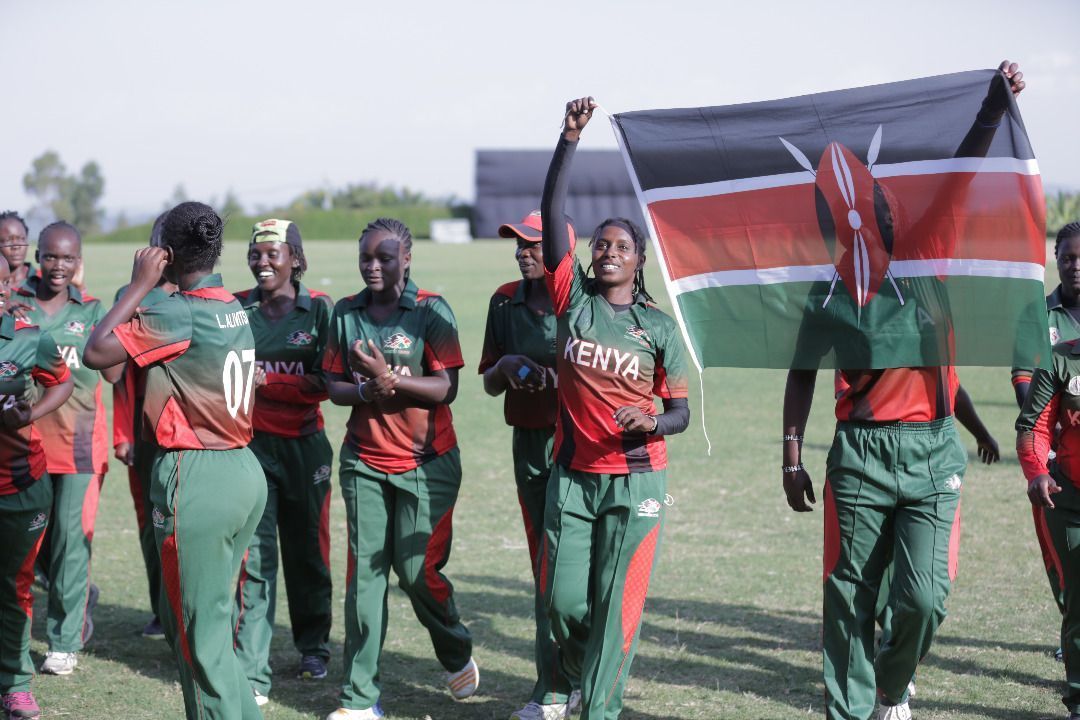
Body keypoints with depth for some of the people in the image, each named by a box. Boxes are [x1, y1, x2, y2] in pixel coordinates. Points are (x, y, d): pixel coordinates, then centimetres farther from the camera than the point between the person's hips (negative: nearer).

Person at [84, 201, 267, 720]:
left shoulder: (179, 313, -16)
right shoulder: (234, 308, 10)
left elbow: (96, 352, -19)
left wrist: (140, 284, -10)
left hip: (196, 479, -9)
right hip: (245, 470, 9)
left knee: (199, 632, 1)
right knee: (198, 616, 19)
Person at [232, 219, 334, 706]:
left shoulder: (318, 308, 0)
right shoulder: (236, 309, 4)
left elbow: (323, 384, -7)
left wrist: (261, 380, -17)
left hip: (304, 444, 0)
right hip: (251, 443, 0)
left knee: (306, 550, 12)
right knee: (253, 556, -8)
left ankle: (313, 647, 33)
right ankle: (252, 675, -9)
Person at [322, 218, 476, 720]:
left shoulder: (431, 311, -7)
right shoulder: (346, 313, 5)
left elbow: (446, 388, -13)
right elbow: (333, 385, 6)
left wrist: (390, 378, -26)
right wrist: (363, 391, -16)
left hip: (426, 463, -3)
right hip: (364, 461, 3)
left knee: (417, 570, -3)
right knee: (364, 571, -1)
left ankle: (458, 654, 28)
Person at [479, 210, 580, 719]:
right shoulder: (505, 302, 8)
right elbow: (489, 385, 15)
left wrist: (557, 376, -22)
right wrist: (505, 366, -7)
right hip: (528, 443, 6)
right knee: (544, 559, 8)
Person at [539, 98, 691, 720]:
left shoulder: (659, 327, 0)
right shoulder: (573, 299, 0)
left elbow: (680, 414, 3)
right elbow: (553, 210, -9)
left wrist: (652, 421, -20)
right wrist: (571, 137, -16)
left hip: (636, 479, -1)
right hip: (573, 474, 1)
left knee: (617, 600, -2)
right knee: (564, 599, 3)